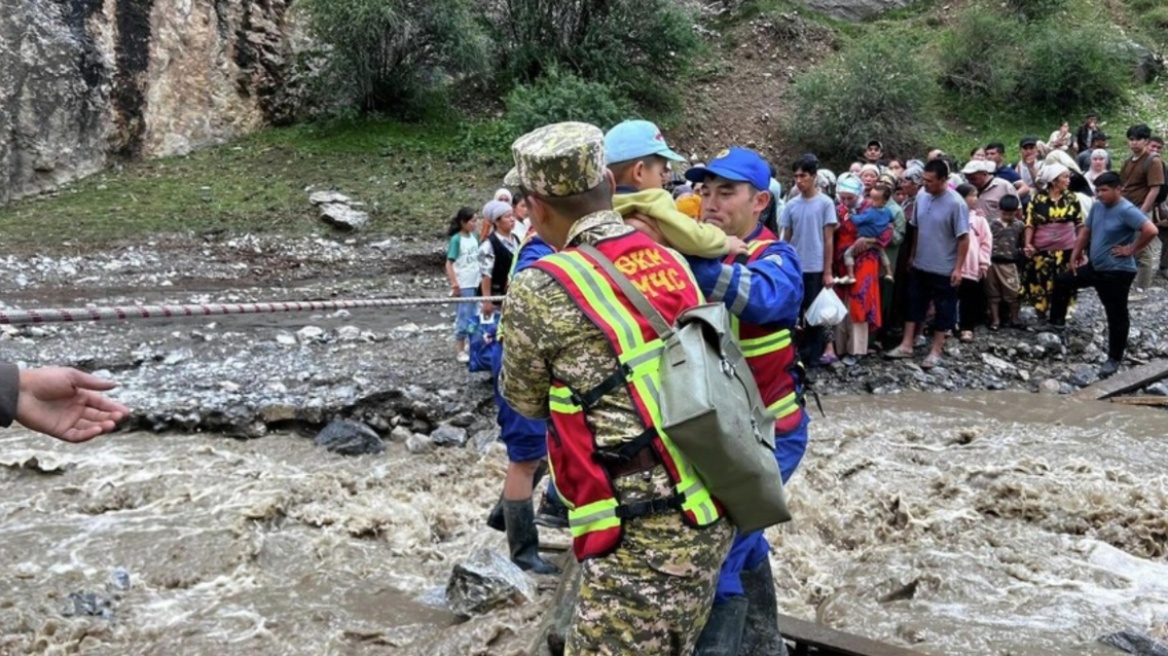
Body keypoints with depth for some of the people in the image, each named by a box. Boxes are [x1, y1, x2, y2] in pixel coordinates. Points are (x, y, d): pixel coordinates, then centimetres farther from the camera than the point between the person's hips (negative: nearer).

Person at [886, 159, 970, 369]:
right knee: (914, 305, 13)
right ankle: (906, 345, 22)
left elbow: (963, 238, -16)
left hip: (944, 269, -6)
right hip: (920, 265, 6)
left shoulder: (956, 203, -20)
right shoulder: (921, 195, -2)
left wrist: (958, 268, -17)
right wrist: (912, 255, 13)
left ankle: (935, 351, 17)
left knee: (943, 310, 8)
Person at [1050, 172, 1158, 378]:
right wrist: (1075, 255, 15)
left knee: (1116, 315, 3)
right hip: (1095, 267, 9)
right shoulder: (1097, 207, 4)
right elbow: (1086, 231, 17)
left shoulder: (1127, 210, -22)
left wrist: (1131, 249, -21)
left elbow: (1151, 230, -32)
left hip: (1117, 272, -9)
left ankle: (1114, 359, 14)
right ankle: (1057, 320, 34)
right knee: (1062, 281, 18)